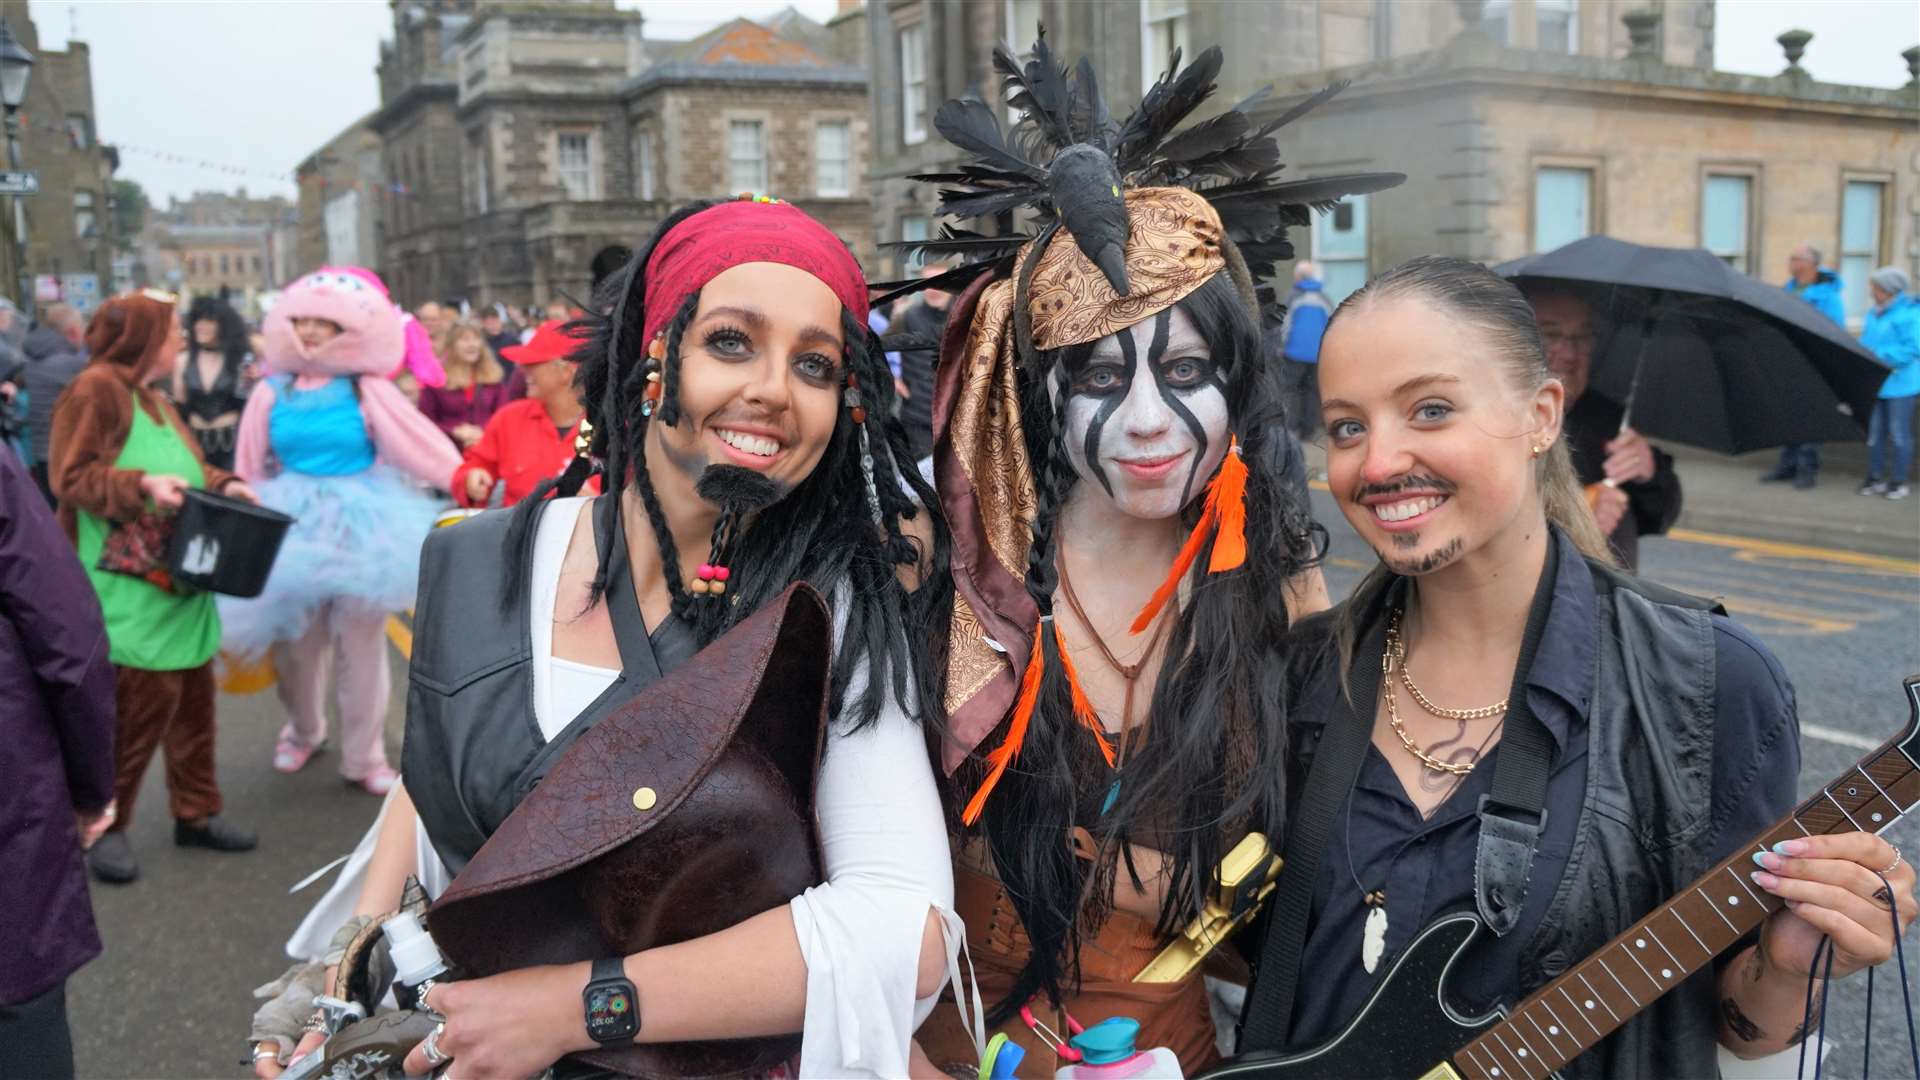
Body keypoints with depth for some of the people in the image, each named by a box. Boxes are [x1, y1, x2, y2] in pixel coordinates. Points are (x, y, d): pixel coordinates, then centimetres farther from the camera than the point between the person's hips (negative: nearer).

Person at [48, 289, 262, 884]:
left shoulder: (152, 399, 18)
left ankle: (196, 812, 25)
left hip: (177, 576, 10)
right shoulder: (95, 390, -11)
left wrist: (225, 484, 4)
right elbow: (72, 477, -15)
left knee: (192, 697, 13)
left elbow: (187, 470, 22)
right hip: (130, 584, -9)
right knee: (142, 700, -8)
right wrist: (142, 485, -27)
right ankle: (104, 826, 9)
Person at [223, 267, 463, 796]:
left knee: (362, 648, 7)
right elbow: (251, 474, 9)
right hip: (294, 531, 2)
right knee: (296, 645, 12)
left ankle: (364, 757, 20)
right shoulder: (271, 393, 2)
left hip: (359, 528, -2)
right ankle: (303, 731, 39)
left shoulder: (368, 391, -6)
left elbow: (424, 446, -8)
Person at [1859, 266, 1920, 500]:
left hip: (1899, 383, -6)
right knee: (1875, 433, 10)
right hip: (1875, 383, 6)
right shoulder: (1874, 314, 9)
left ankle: (1898, 482, 10)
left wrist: (1880, 356, -20)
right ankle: (1875, 478, 19)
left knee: (1899, 434, 2)